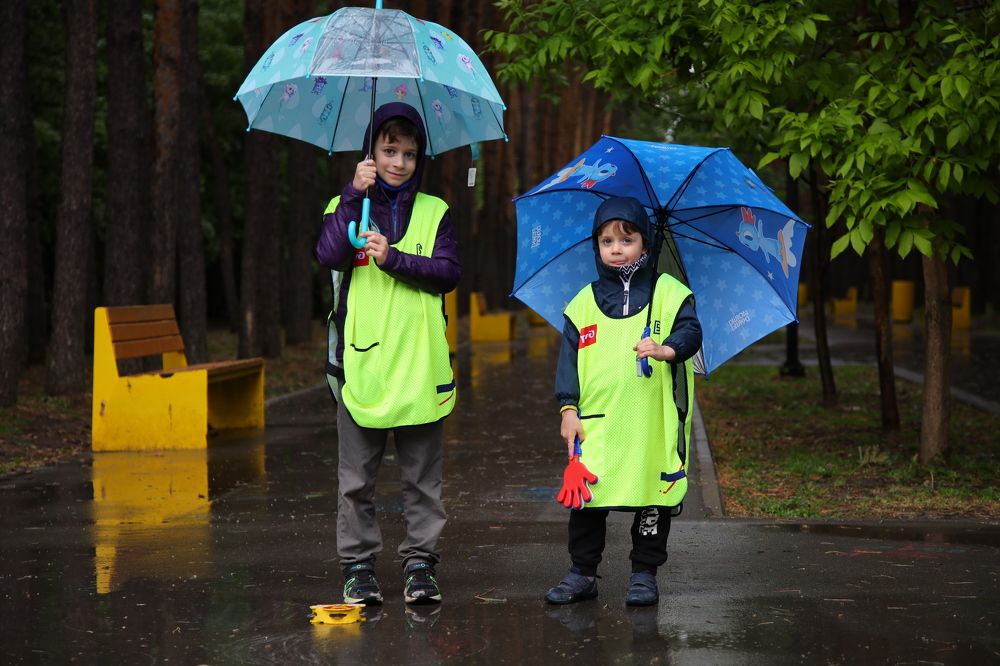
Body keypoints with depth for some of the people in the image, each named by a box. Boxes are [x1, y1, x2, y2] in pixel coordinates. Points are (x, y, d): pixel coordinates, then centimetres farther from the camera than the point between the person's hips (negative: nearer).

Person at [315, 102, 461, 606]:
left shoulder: (433, 212, 9)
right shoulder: (347, 207, 6)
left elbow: (449, 272, -4)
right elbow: (328, 255, -13)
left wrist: (395, 259, -16)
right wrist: (355, 195, -16)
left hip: (419, 362, 1)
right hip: (360, 359, -1)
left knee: (422, 475, 5)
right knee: (356, 477, 4)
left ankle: (419, 563, 12)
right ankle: (358, 565, 11)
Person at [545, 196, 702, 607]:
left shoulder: (669, 293, 4)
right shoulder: (583, 303, 10)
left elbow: (691, 331, -6)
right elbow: (569, 357, 9)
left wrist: (668, 349, -28)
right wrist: (568, 408, 1)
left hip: (652, 424, -2)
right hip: (596, 423, 2)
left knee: (653, 498, 3)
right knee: (586, 498, 3)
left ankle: (644, 573, 16)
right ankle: (582, 573, 15)